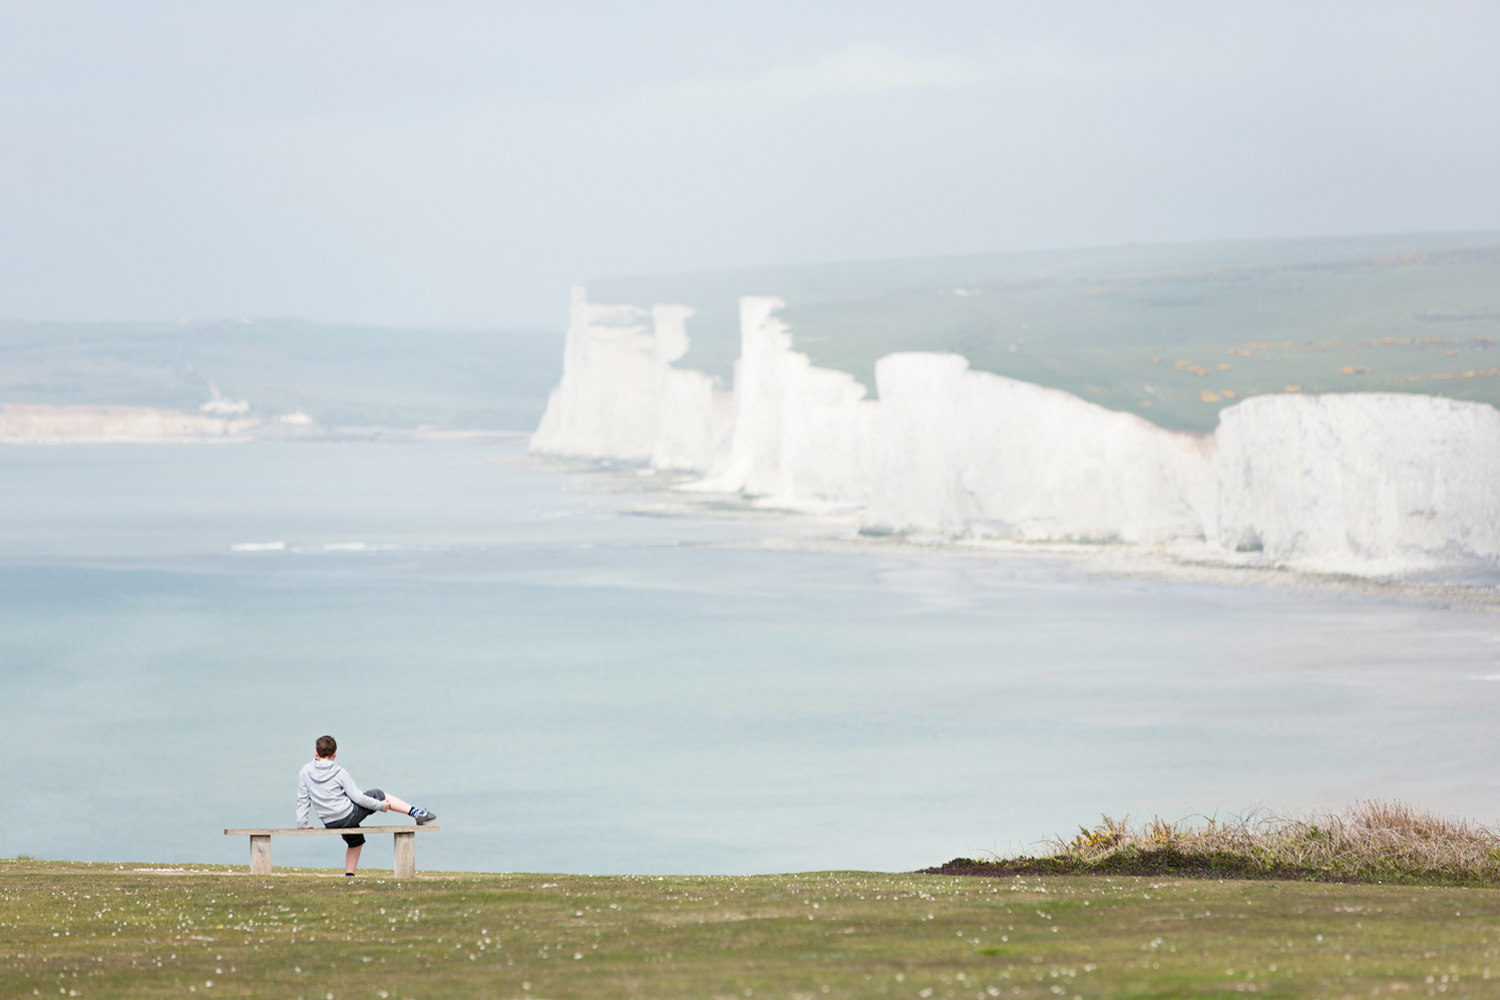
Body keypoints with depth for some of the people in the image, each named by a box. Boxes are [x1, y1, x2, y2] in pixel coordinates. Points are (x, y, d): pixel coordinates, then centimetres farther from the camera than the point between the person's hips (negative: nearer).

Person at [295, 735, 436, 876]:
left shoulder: (305, 772, -6)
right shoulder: (339, 772, -16)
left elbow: (302, 800, -2)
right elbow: (358, 798, -12)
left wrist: (302, 824, 9)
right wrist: (381, 806, -1)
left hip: (330, 824, 5)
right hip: (349, 815, -5)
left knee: (356, 840, 32)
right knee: (378, 795, 15)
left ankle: (349, 874, 31)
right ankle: (415, 812, 16)